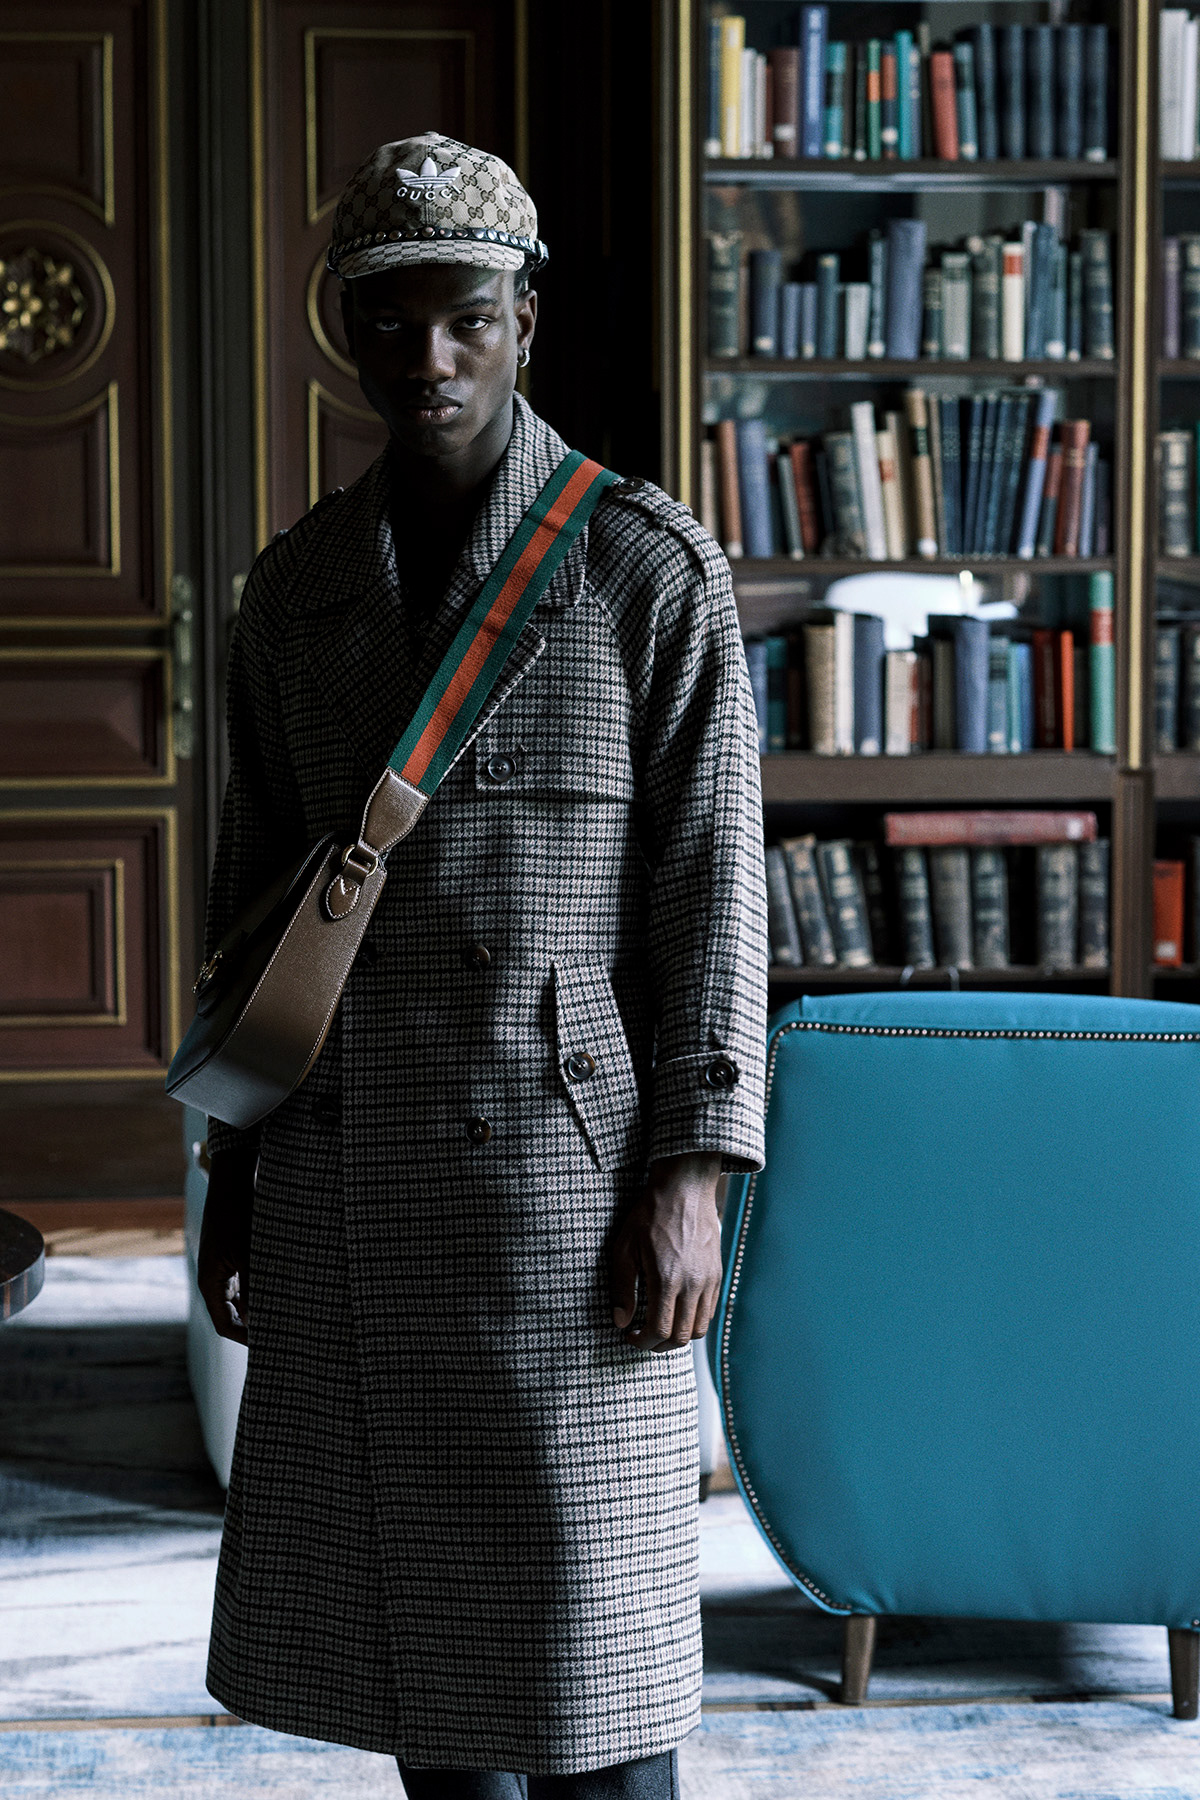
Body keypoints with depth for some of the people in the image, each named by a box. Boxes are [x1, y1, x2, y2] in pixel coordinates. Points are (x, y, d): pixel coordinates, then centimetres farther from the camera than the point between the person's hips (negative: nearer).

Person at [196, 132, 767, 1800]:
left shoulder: (651, 566, -4)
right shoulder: (296, 585, 9)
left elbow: (711, 882, -6)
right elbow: (257, 882, 14)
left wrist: (690, 1174, -13)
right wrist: (236, 1172, 12)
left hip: (569, 1153, -5)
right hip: (350, 1165, 5)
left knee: (585, 1621, -1)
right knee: (404, 1599, 11)